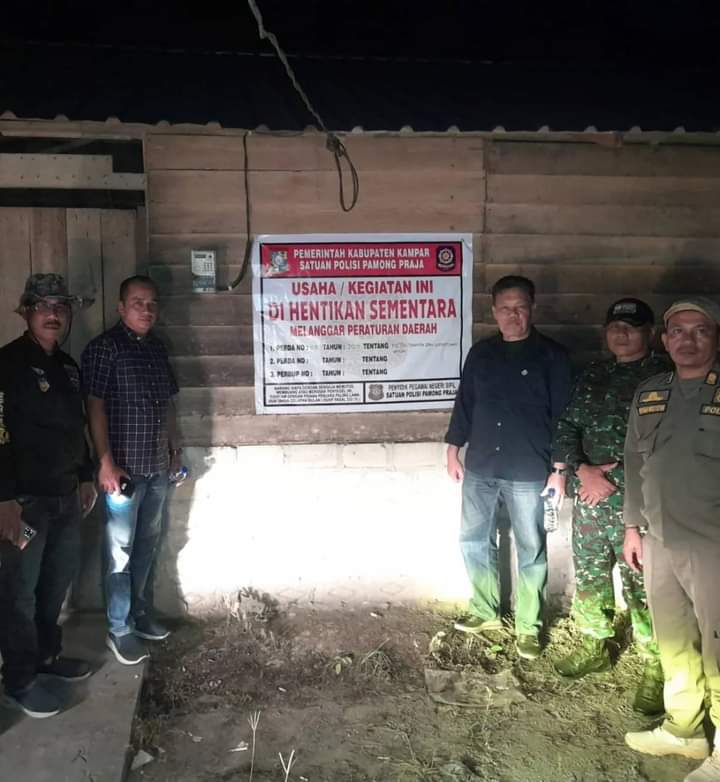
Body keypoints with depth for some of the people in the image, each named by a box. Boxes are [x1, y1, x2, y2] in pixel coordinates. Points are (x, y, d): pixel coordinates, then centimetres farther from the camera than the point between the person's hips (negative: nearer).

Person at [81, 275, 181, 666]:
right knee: (121, 552, 3)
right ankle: (119, 631, 16)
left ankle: (142, 615, 33)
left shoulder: (157, 347, 10)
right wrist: (106, 464, -18)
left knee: (147, 546, 18)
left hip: (157, 467, 7)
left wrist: (174, 445, 16)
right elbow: (95, 406, -14)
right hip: (124, 468, -7)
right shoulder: (104, 348, -10)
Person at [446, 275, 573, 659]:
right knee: (473, 540, 12)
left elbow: (563, 415, -3)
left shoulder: (552, 355, -4)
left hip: (528, 472, -4)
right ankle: (485, 611, 30)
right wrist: (453, 450, 11)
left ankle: (528, 626, 21)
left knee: (530, 550, 6)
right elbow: (464, 403, 12)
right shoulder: (480, 353, 7)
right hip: (479, 468, 4)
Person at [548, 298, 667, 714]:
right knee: (588, 573, 15)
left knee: (641, 583, -4)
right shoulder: (593, 375, 13)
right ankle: (595, 645, 34)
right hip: (589, 493, 6)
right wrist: (581, 469, -7)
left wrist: (614, 479, -15)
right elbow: (567, 425, 10)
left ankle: (657, 668, 12)